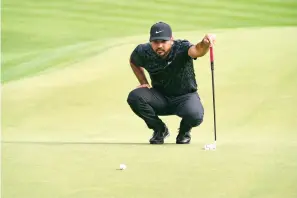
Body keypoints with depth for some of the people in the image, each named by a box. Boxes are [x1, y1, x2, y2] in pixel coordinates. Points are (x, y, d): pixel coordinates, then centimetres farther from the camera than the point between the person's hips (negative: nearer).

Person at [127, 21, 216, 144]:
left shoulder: (181, 48, -24)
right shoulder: (143, 52, -13)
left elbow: (197, 51, -49)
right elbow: (133, 61, 12)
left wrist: (204, 44, -72)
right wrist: (144, 83, 2)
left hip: (185, 96, -3)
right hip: (160, 97, 3)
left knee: (195, 116, -36)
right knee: (134, 97, -25)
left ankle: (184, 131, 7)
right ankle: (160, 129, 2)